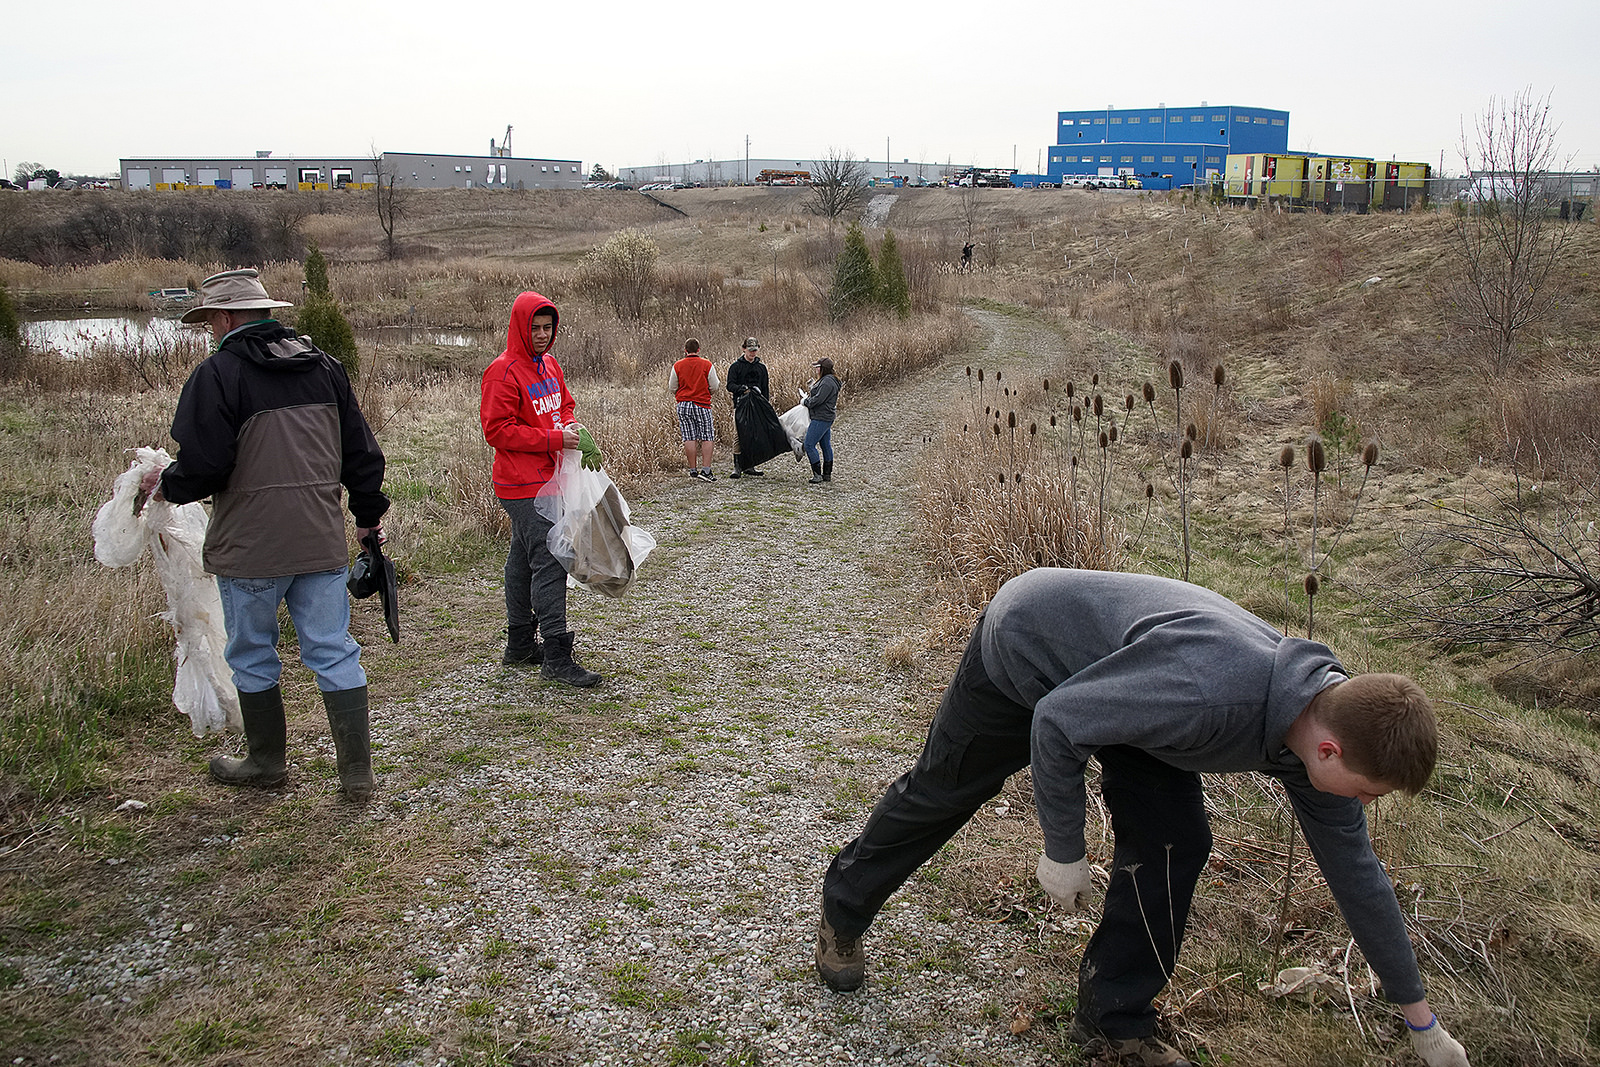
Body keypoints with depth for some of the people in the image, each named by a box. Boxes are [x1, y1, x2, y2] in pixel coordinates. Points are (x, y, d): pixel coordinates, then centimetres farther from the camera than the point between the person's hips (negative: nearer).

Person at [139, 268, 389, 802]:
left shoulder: (218, 373, -9)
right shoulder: (323, 365, 9)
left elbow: (204, 464, -14)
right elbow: (361, 452, 13)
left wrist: (166, 485, 7)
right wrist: (369, 514, 24)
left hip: (249, 547, -5)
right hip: (322, 540, 5)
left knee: (252, 657, 13)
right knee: (334, 653, 7)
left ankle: (267, 763, 27)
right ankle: (357, 773, 8)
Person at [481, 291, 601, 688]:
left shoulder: (550, 365, 14)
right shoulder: (503, 372, -13)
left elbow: (564, 405, 27)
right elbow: (498, 430, -17)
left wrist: (570, 425, 4)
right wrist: (554, 438, -19)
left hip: (547, 479, 9)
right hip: (523, 486, -9)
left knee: (524, 559, 16)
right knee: (549, 561, -12)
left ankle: (520, 645, 25)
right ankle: (556, 656, -10)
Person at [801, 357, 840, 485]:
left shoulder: (827, 382, -18)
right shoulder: (826, 380, 17)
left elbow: (818, 399, -22)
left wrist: (805, 401, -7)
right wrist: (810, 395, 9)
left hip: (821, 419, -11)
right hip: (826, 418, 11)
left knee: (809, 445, -10)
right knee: (826, 445, 14)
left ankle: (818, 475, -10)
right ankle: (827, 474, 20)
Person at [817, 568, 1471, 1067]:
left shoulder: (1328, 720, -15)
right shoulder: (1205, 691, -43)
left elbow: (1354, 870, -1)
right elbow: (1056, 722, -31)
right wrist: (1063, 850, -19)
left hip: (1109, 670, 6)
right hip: (1023, 644, -6)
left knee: (1172, 842, -6)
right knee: (937, 794, 12)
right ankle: (842, 912, 39)